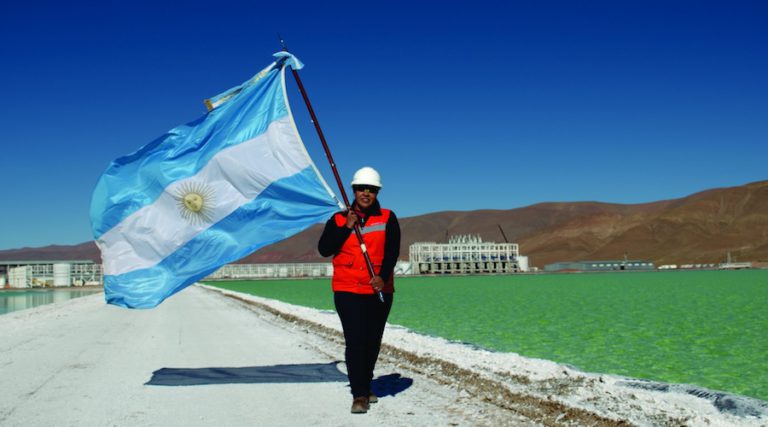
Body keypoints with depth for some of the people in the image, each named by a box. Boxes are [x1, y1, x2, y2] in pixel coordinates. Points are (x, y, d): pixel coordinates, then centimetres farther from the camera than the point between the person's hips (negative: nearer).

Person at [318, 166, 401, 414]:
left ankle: (365, 387, 30)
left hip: (380, 290, 2)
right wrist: (346, 227, -13)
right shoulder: (339, 219, 5)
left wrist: (382, 276, -22)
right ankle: (359, 395, -6)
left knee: (373, 342, 13)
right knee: (355, 341, -11)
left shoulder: (388, 219, 4)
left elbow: (392, 251, -6)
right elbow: (324, 249, -5)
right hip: (348, 290, -2)